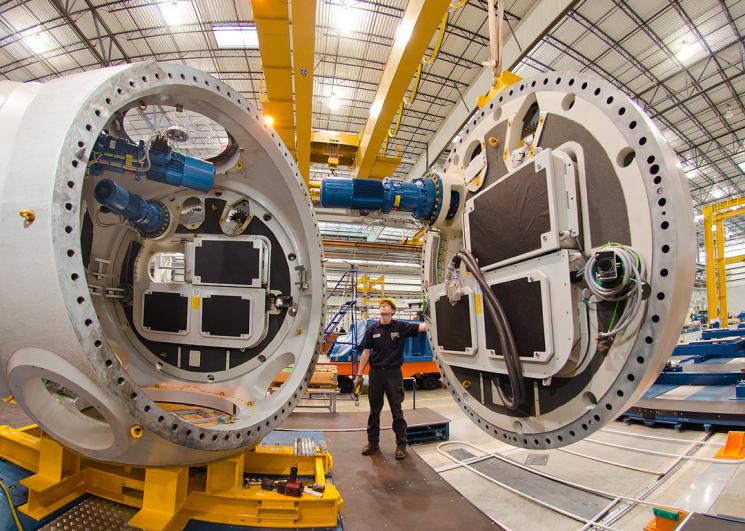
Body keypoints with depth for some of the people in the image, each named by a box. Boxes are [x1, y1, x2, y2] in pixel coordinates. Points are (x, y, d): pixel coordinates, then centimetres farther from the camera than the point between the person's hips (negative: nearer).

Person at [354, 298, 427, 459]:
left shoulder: (400, 327, -3)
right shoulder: (372, 329, 2)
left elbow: (422, 327, -11)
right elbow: (366, 352, 4)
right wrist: (359, 374, 3)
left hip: (393, 373, -2)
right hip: (375, 372, 2)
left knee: (397, 411, 5)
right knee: (374, 410, 13)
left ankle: (401, 444, 19)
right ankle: (373, 442, 27)